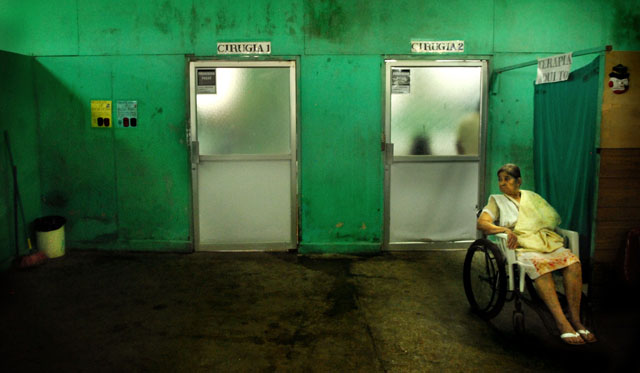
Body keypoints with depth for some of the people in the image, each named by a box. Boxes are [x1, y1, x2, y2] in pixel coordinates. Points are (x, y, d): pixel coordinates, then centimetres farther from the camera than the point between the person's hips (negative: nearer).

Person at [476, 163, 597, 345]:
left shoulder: (532, 197, 25)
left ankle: (575, 318, -24)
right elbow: (481, 223, 0)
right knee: (540, 265, -37)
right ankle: (561, 322, -37)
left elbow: (554, 218, 23)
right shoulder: (496, 201, 16)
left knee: (573, 261, -27)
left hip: (549, 243, 4)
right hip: (522, 247, -4)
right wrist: (506, 230, -16)